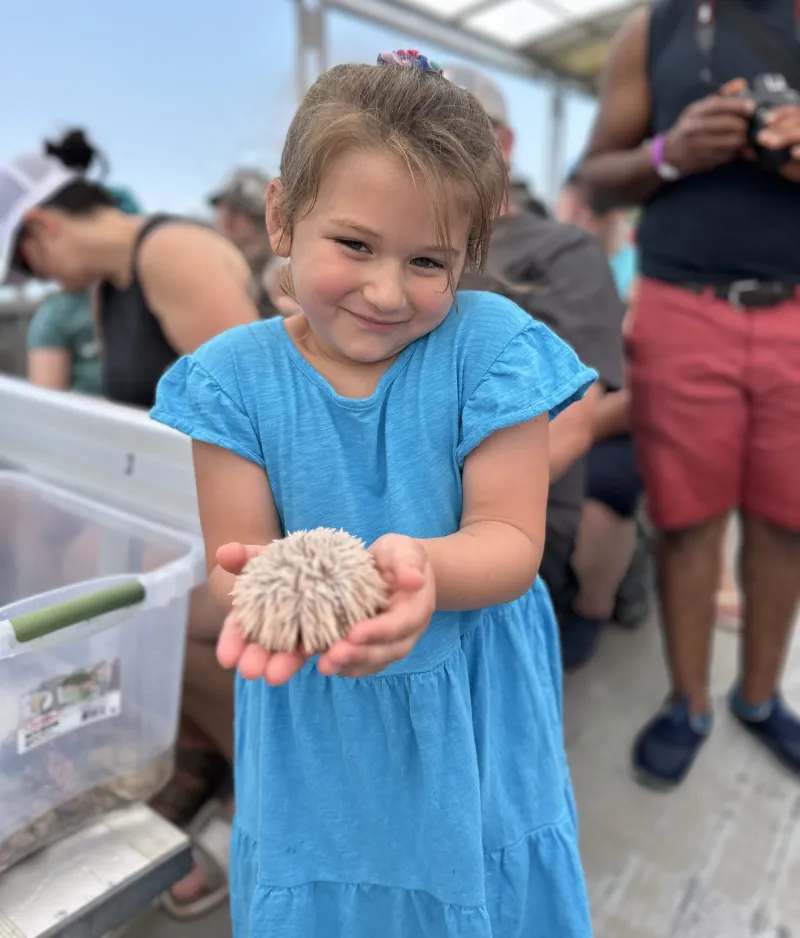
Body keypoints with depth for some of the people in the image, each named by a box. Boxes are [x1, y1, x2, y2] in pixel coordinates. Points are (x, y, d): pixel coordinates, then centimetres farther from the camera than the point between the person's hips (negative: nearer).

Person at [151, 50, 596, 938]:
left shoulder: (491, 346, -14)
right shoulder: (236, 375, -10)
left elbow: (511, 541, -16)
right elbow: (231, 556, -10)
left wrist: (417, 565, -37)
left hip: (473, 723, 0)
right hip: (314, 733, 1)